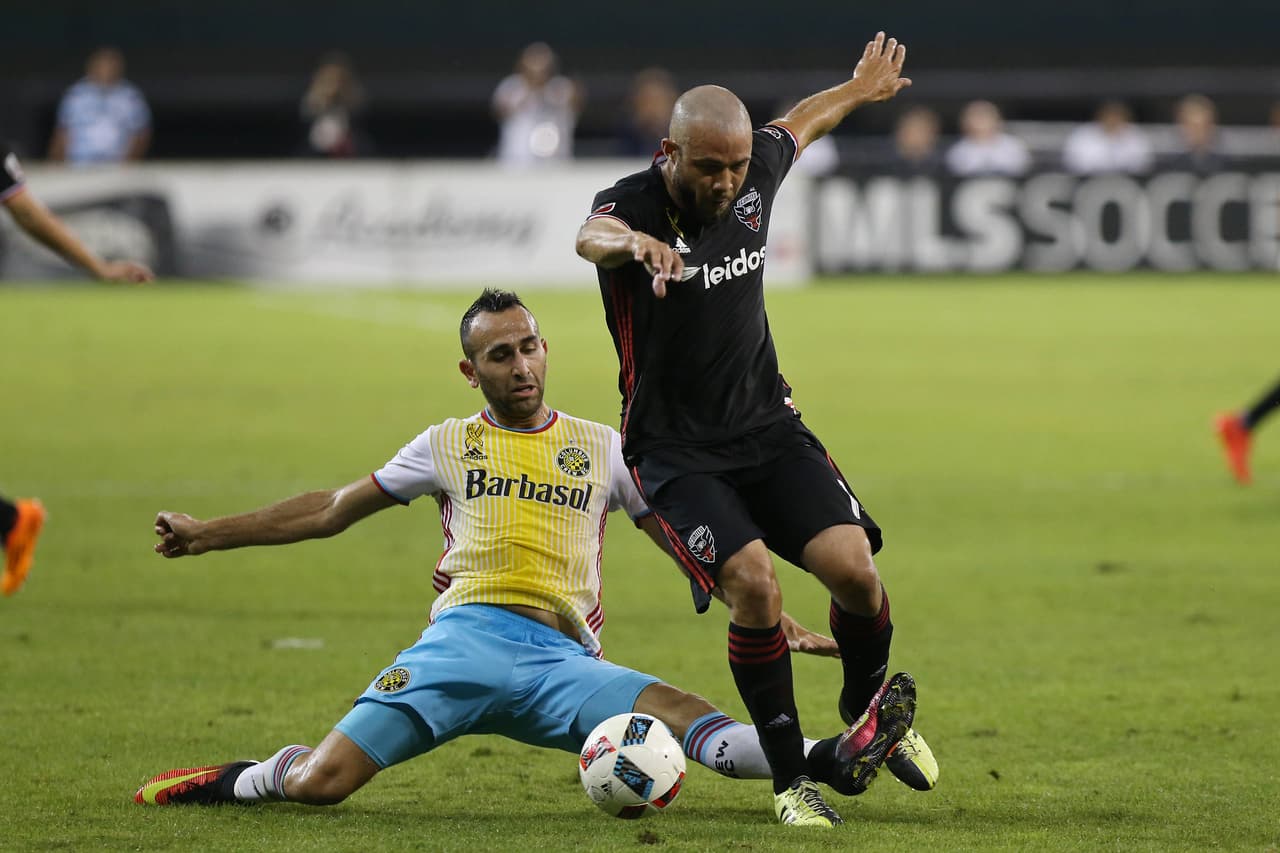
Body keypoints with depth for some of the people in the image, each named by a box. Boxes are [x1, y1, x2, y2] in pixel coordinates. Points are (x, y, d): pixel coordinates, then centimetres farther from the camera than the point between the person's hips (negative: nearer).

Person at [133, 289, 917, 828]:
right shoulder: (449, 445, 20)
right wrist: (211, 534, 24)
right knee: (319, 781, -20)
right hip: (463, 640, 0)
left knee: (684, 716, -29)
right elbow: (331, 511, 25)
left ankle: (829, 762, -46)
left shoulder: (603, 448, 20)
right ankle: (237, 782, 9)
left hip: (562, 658, 0)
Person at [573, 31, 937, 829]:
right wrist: (634, 241, -68)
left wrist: (863, 88, 41)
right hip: (675, 450, -4)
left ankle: (871, 707, 18)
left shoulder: (753, 175, -2)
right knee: (754, 585, -25)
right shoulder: (633, 203, -18)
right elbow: (592, 236, -44)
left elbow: (797, 125, 23)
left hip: (767, 427, 4)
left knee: (852, 567, -15)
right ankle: (790, 775, -6)